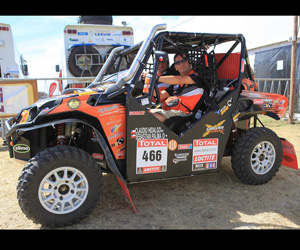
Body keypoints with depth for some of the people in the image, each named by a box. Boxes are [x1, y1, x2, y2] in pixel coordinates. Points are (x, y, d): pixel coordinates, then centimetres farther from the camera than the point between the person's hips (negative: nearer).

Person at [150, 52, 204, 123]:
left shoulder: (196, 77, 5)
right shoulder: (175, 84, 27)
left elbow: (179, 80, -13)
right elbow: (161, 95, 22)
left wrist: (156, 78, -11)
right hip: (166, 111, 7)